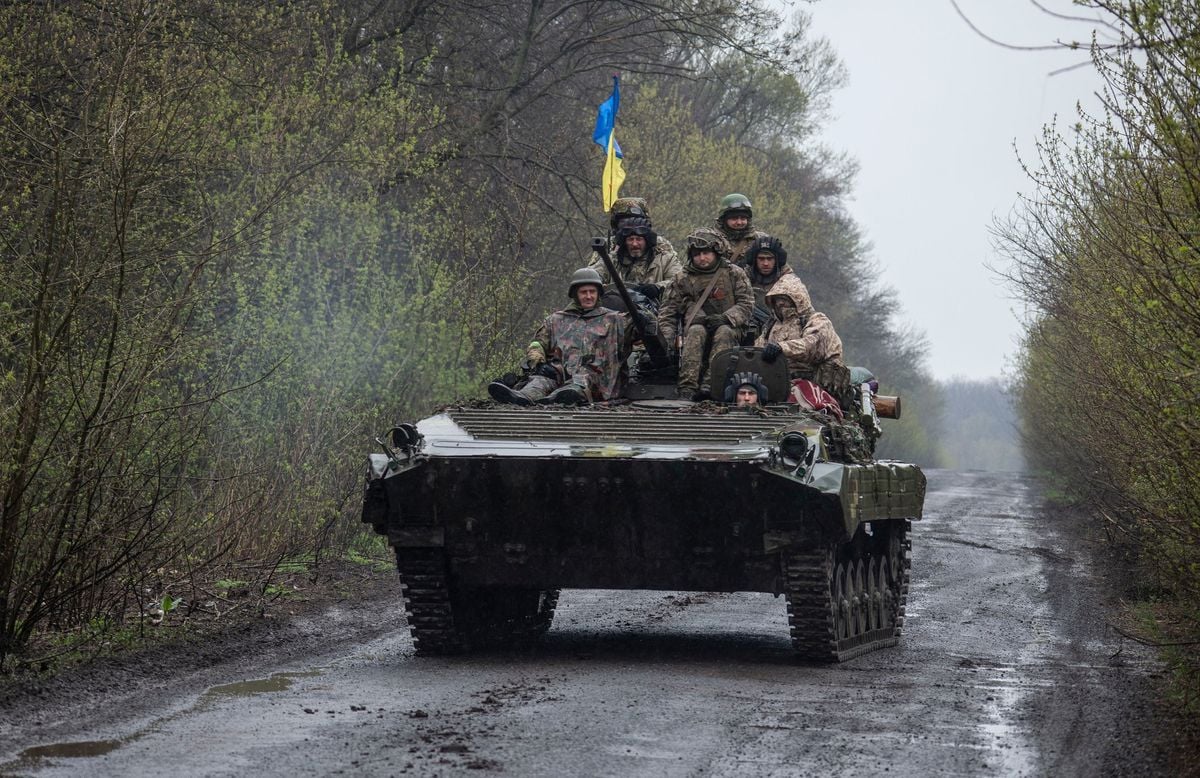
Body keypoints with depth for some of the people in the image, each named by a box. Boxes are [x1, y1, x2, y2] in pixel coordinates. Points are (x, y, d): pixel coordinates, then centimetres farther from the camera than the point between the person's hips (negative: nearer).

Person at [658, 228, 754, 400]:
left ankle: (710, 384, -48)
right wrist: (668, 339, -5)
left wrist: (726, 318, -18)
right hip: (697, 326, 1)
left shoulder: (734, 274, 8)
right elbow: (667, 312, 11)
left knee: (724, 332, -34)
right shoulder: (684, 279, 11)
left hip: (728, 328, -1)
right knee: (696, 331, -33)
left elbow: (746, 304, 0)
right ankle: (687, 386, -44)